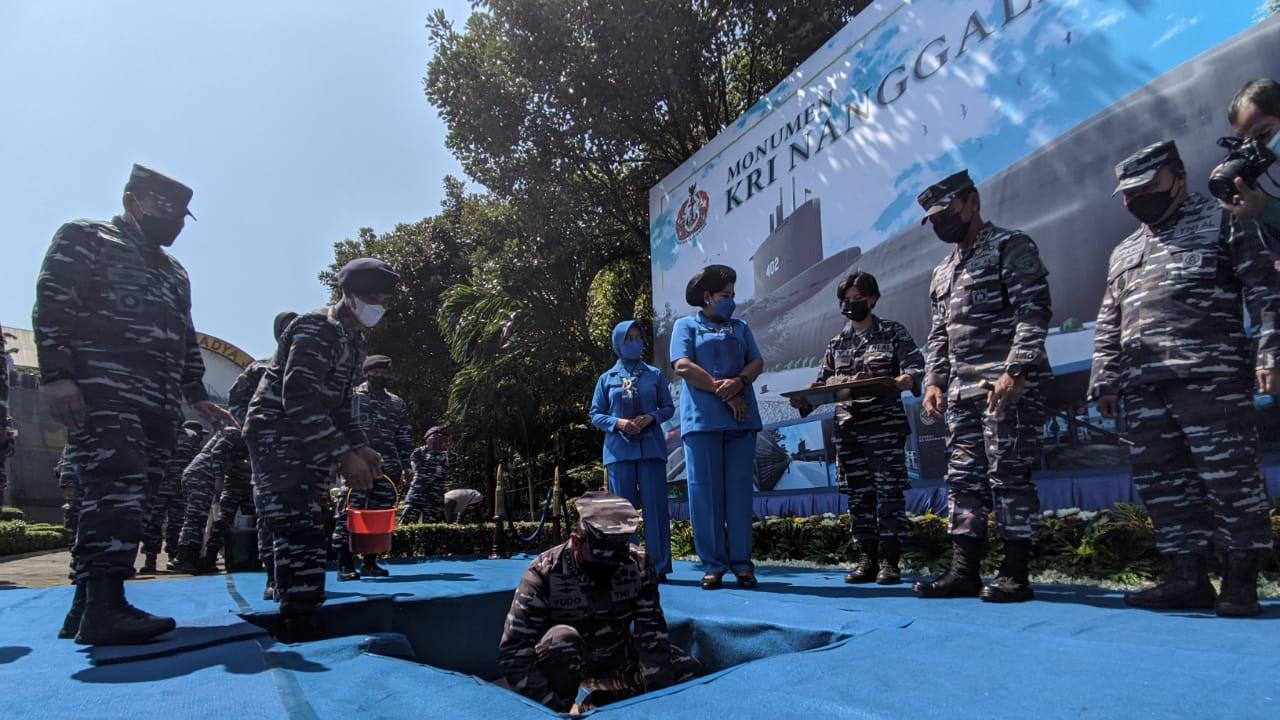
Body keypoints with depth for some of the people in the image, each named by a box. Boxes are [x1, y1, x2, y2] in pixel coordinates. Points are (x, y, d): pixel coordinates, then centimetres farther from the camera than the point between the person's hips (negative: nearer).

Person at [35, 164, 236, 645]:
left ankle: (86, 606, 8)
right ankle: (104, 606, -20)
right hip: (102, 390, -7)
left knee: (127, 498, 3)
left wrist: (198, 397, 22)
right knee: (117, 488, -19)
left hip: (159, 403, 7)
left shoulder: (174, 273, 30)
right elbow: (52, 304, -4)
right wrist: (56, 373, -16)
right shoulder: (85, 238, 9)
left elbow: (186, 340, 31)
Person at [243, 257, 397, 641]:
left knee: (307, 534, 11)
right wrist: (344, 455, -28)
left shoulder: (353, 340, 14)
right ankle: (299, 634, -13)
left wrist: (360, 446, 6)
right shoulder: (316, 329, -16)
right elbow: (300, 399, -26)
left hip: (307, 443, 10)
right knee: (300, 531, -16)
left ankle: (300, 629, 20)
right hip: (276, 435, -10)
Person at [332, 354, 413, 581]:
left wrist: (401, 464, 10)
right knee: (349, 514, -9)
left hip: (387, 469, 5)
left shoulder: (397, 404, 17)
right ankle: (345, 566, -3)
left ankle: (370, 563, 15)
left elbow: (405, 438, 19)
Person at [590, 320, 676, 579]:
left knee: (655, 506, -3)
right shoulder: (607, 378, 10)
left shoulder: (654, 375, 10)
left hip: (650, 448, 0)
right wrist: (618, 423, -10)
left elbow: (669, 407, 10)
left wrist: (651, 417, -10)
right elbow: (595, 415, 9)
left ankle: (659, 566, 3)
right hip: (619, 449, 0)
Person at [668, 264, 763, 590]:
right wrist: (722, 391, -10)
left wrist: (739, 382, -12)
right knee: (706, 492, -3)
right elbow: (683, 367, -3)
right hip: (702, 418, -3)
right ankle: (713, 565, 2)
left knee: (739, 491, 2)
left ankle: (742, 563, 6)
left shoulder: (740, 328, 23)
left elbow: (757, 362, 10)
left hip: (740, 418, 3)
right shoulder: (686, 325, 11)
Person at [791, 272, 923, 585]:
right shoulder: (837, 342, 16)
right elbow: (823, 382, 13)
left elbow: (915, 367, -4)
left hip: (884, 425, -4)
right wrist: (805, 398, -7)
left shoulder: (893, 332, 5)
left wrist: (897, 381, -25)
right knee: (858, 495, 5)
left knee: (889, 492, -5)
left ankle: (889, 561, 0)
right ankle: (867, 560, 12)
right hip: (848, 427, 4)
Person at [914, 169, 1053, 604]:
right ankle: (964, 571, 10)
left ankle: (1015, 575, 1)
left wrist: (1015, 371, -20)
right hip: (962, 391, 8)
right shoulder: (943, 272, 23)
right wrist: (934, 381, 10)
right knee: (963, 478, 5)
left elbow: (1034, 313, -10)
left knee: (1009, 476, -6)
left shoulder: (1010, 247, 1)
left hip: (1006, 385, -7)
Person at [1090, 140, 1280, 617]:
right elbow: (1108, 326, 23)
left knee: (1229, 478, -5)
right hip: (1143, 388, 6)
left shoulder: (1222, 222, 10)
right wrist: (1105, 380, 14)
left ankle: (1241, 582, 6)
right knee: (1161, 483, 4)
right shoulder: (1124, 253, 25)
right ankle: (1188, 580, 12)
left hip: (1210, 377, -6)